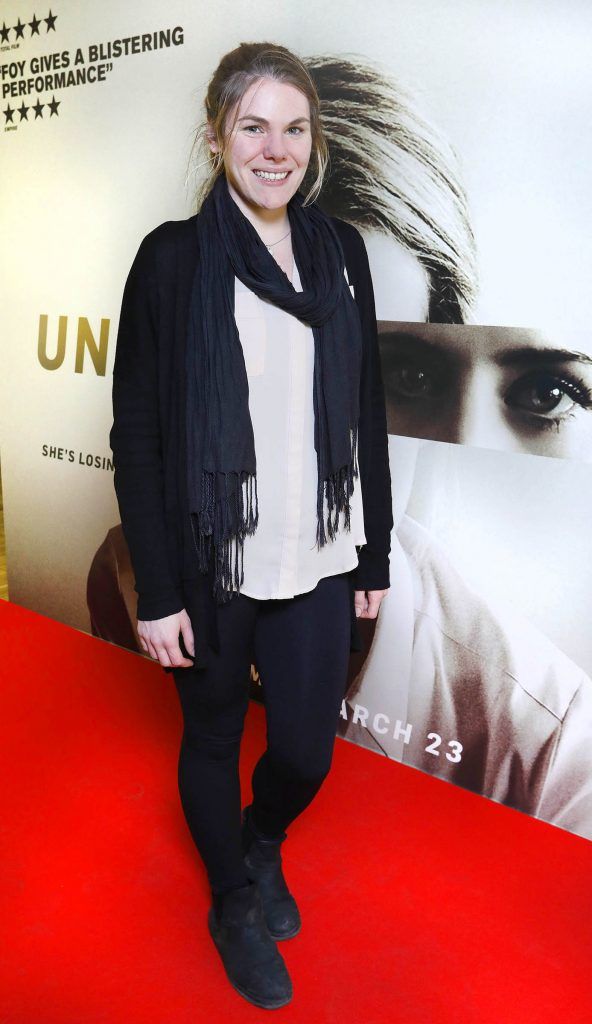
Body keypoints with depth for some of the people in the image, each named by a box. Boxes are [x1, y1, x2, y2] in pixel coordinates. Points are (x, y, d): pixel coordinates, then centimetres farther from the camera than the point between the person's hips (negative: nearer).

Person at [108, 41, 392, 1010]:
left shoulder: (340, 248, 4)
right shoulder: (173, 257, -7)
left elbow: (368, 414, 7)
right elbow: (136, 436, -7)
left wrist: (376, 553, 8)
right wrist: (156, 592, -9)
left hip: (317, 564, 3)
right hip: (211, 567, -3)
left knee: (307, 749, 12)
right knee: (213, 738, 16)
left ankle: (264, 843, 48)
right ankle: (233, 901, 45)